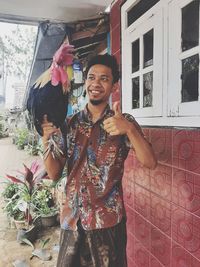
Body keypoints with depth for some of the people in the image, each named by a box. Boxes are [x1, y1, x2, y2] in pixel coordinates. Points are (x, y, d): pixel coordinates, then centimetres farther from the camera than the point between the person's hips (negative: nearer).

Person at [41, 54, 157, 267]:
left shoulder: (124, 122, -5)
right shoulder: (70, 124, 2)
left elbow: (150, 162, -16)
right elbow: (55, 173, 0)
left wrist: (129, 129, -31)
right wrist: (46, 140, -16)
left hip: (108, 220, -2)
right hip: (72, 219, 3)